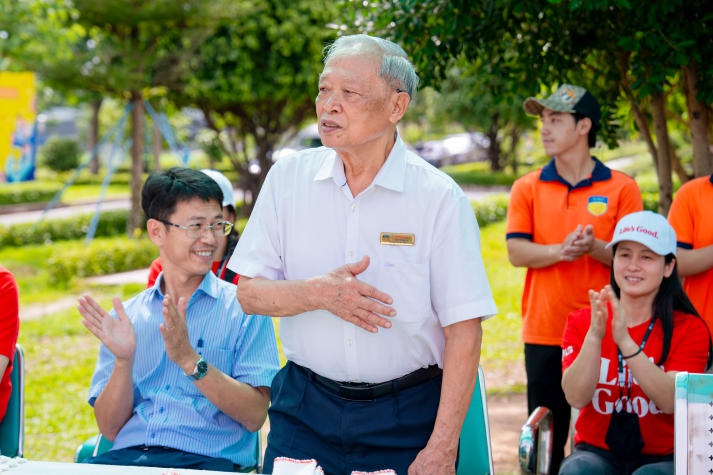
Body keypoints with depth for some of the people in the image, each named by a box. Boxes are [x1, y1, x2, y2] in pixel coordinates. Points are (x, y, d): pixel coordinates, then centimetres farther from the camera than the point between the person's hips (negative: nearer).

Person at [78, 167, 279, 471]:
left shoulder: (244, 308, 5)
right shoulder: (126, 317, 13)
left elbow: (255, 415, -5)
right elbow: (110, 428, 7)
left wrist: (190, 360, -16)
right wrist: (124, 360, -9)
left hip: (206, 458, -1)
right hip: (127, 455, 1)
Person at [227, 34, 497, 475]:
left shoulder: (439, 197, -9)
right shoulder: (288, 177, 0)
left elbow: (464, 330, -11)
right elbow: (249, 293, 0)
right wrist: (319, 293, -20)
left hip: (405, 416, -2)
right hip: (304, 409, 2)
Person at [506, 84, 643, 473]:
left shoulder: (622, 188, 2)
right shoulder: (528, 188, 6)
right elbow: (517, 252, -3)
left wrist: (594, 248, -21)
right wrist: (562, 250, -20)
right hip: (544, 333, 1)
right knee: (546, 436, 6)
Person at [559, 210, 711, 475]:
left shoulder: (689, 329, -2)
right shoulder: (581, 322, 3)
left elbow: (672, 401, -19)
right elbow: (576, 397, -12)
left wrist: (625, 341, -29)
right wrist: (594, 336, -27)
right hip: (597, 453, 1)